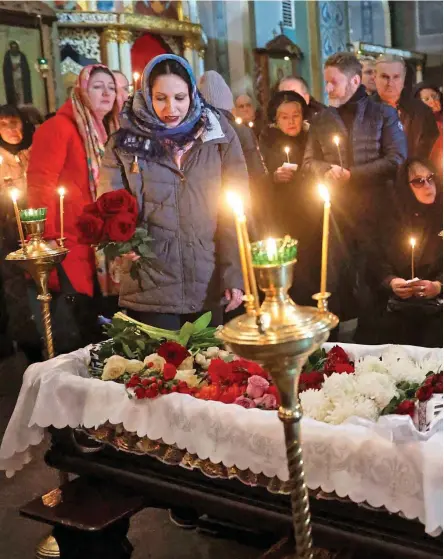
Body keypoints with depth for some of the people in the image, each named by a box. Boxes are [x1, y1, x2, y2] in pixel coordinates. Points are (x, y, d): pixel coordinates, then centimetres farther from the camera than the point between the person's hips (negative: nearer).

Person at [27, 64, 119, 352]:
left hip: (97, 246, 8)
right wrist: (49, 243, -22)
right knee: (69, 338, -2)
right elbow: (40, 185, -17)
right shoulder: (58, 127, -9)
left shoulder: (107, 133, 16)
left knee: (94, 329, 16)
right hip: (66, 247, -8)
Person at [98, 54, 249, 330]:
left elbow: (235, 210, -1)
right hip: (151, 290, -1)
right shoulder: (125, 142, 0)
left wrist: (235, 274, -7)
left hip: (209, 287, 1)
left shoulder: (219, 136, 0)